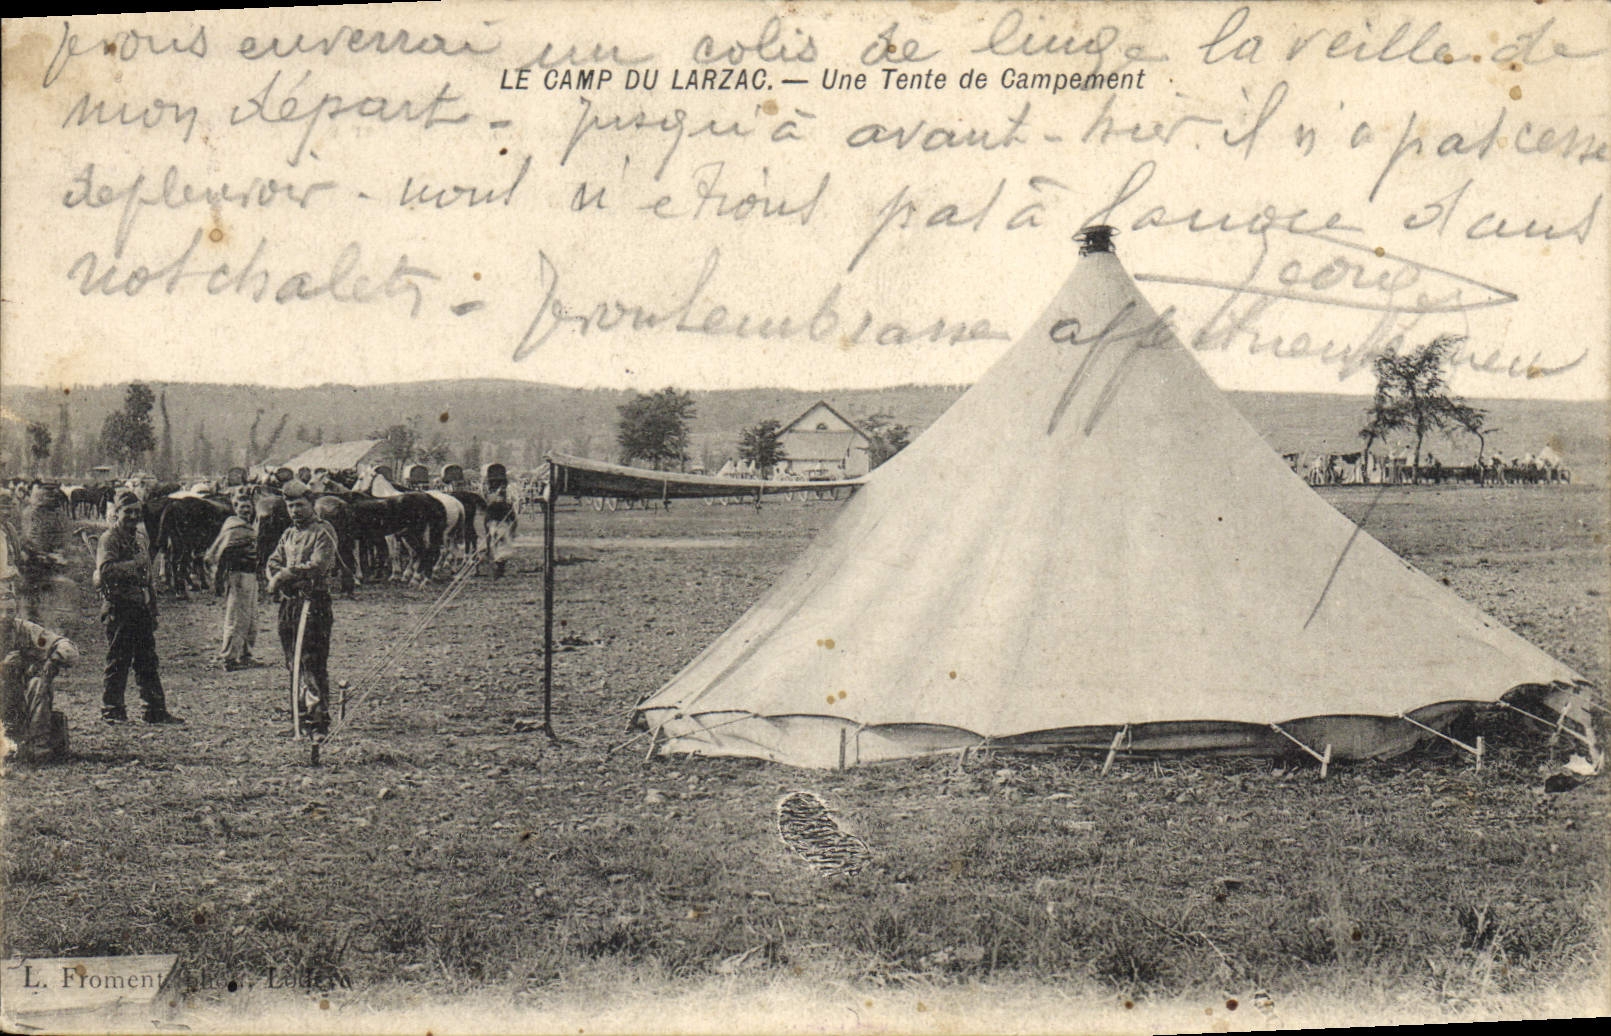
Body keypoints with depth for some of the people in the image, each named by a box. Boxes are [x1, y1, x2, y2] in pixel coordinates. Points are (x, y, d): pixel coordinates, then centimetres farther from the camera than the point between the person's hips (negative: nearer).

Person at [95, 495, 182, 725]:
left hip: (142, 605, 8)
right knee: (118, 661, -3)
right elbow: (105, 569, -24)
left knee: (148, 661, 9)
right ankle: (112, 711, 5)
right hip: (119, 606, -8)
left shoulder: (140, 536, 17)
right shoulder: (110, 538, -8)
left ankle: (156, 710, 12)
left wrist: (152, 607, 21)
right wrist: (134, 564, -25)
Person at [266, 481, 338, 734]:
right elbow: (274, 561, 13)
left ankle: (319, 716, -7)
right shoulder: (289, 534, 19)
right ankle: (303, 707, 19)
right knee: (293, 661, 10)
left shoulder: (323, 532, -5)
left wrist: (287, 575, -18)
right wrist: (277, 578, -9)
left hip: (314, 602, -8)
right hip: (289, 601, 8)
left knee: (313, 661, -9)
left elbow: (318, 565, -17)